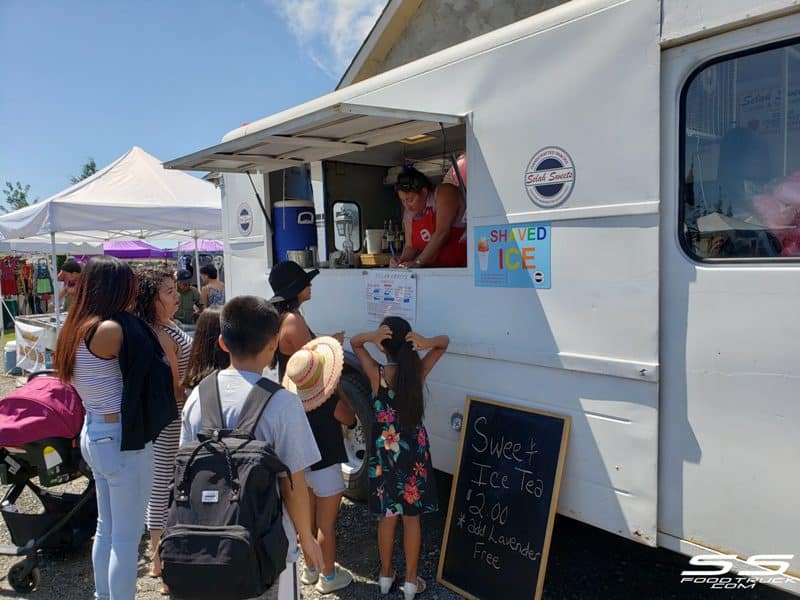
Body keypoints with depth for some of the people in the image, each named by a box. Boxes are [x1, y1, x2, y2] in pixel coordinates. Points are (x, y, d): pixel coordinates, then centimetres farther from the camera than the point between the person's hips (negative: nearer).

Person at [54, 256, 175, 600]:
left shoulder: (76, 329, 5)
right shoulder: (112, 329, -21)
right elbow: (151, 371, -8)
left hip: (95, 434, 10)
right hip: (122, 440, -10)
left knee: (107, 528, 23)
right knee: (127, 537, 3)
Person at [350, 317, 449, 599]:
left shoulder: (376, 373, -15)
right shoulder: (418, 371, -12)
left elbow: (354, 342, 0)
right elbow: (445, 341, 1)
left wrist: (371, 336, -22)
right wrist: (426, 343, -21)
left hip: (384, 451, 0)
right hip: (414, 451, 1)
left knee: (387, 516, 16)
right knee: (411, 517, 13)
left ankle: (386, 574, 32)